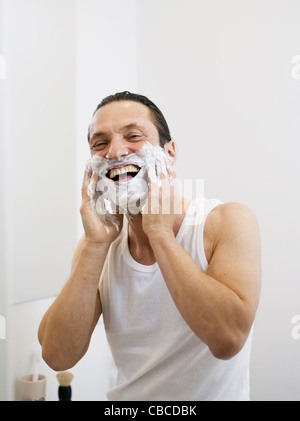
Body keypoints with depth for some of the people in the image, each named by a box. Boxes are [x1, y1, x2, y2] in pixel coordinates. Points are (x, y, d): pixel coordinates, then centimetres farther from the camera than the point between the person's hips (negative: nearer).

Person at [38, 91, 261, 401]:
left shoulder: (228, 221, -12)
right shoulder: (93, 245, -2)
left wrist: (159, 231, -21)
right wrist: (96, 245, -17)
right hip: (125, 396, 3)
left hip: (213, 394, -2)